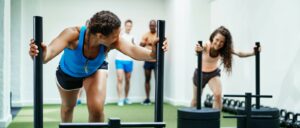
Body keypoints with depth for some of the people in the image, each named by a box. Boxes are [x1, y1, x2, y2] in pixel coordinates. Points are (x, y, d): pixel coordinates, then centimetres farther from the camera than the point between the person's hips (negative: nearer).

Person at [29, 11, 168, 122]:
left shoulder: (112, 41, -38)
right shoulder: (73, 34, -43)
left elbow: (133, 50, -55)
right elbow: (51, 50, -59)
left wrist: (152, 54, -75)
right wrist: (41, 54, -82)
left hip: (95, 71, 0)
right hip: (68, 73, 0)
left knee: (97, 109, -18)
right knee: (67, 107, 22)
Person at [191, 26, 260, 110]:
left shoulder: (224, 49, -24)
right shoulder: (206, 46, -34)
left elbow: (239, 54, -29)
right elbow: (198, 48, -56)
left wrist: (253, 53, -45)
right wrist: (197, 49, -80)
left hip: (214, 73, 2)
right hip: (200, 73, -1)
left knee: (218, 95, -24)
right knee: (196, 99, 15)